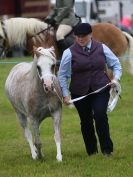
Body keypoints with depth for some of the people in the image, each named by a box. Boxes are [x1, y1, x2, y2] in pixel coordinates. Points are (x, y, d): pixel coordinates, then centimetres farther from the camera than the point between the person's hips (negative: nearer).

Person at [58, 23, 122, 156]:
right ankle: (92, 151, 21)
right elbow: (62, 75, 0)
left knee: (100, 115, -18)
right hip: (79, 93, 0)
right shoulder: (69, 53, -5)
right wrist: (65, 94, -4)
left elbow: (115, 64, 13)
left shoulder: (102, 48, 1)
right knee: (86, 121, 6)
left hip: (100, 89, 0)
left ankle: (107, 149, -8)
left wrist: (116, 78, -5)